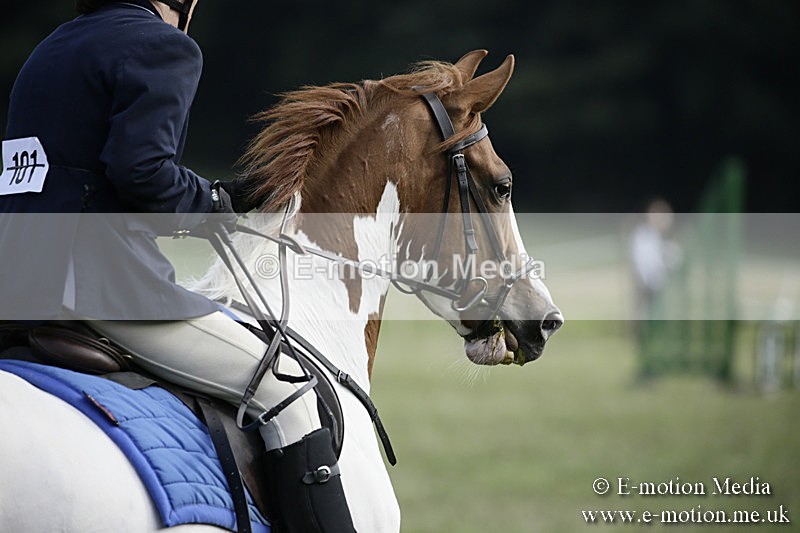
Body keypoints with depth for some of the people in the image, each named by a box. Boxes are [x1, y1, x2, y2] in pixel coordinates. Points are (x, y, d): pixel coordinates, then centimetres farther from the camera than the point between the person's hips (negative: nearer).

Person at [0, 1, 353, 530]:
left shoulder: (52, 48, 22)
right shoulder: (165, 48, -5)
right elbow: (141, 168, -19)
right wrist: (212, 204, -1)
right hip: (97, 276, -9)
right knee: (286, 388, -3)